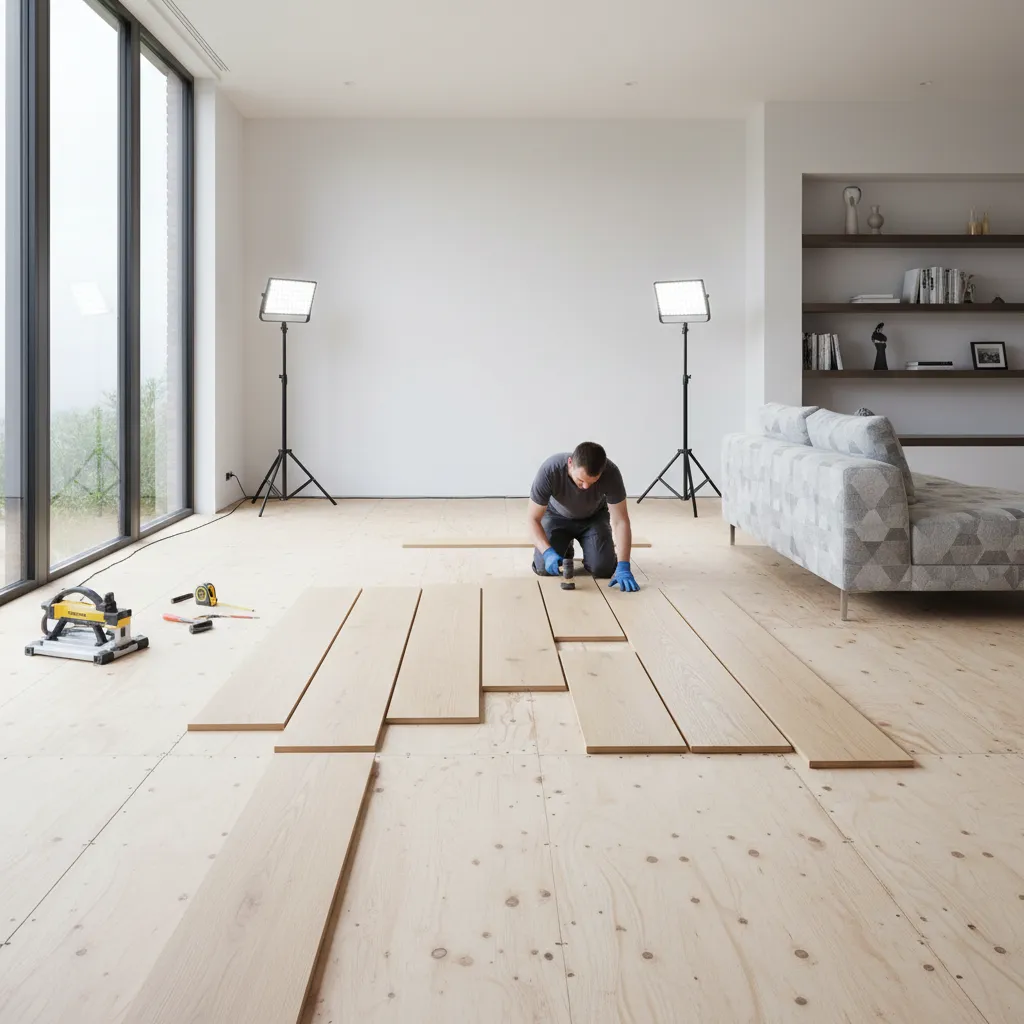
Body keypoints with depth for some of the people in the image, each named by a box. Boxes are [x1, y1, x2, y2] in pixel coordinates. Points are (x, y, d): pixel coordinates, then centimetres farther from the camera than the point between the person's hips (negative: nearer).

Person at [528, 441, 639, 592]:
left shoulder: (610, 473, -35)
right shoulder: (549, 470, -37)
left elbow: (620, 521, -30)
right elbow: (534, 519, -28)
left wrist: (623, 567, -40)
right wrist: (548, 552, -45)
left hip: (594, 517, 0)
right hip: (557, 516, 0)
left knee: (603, 569, -19)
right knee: (544, 568, -18)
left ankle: (589, 552, 17)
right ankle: (565, 548, 16)